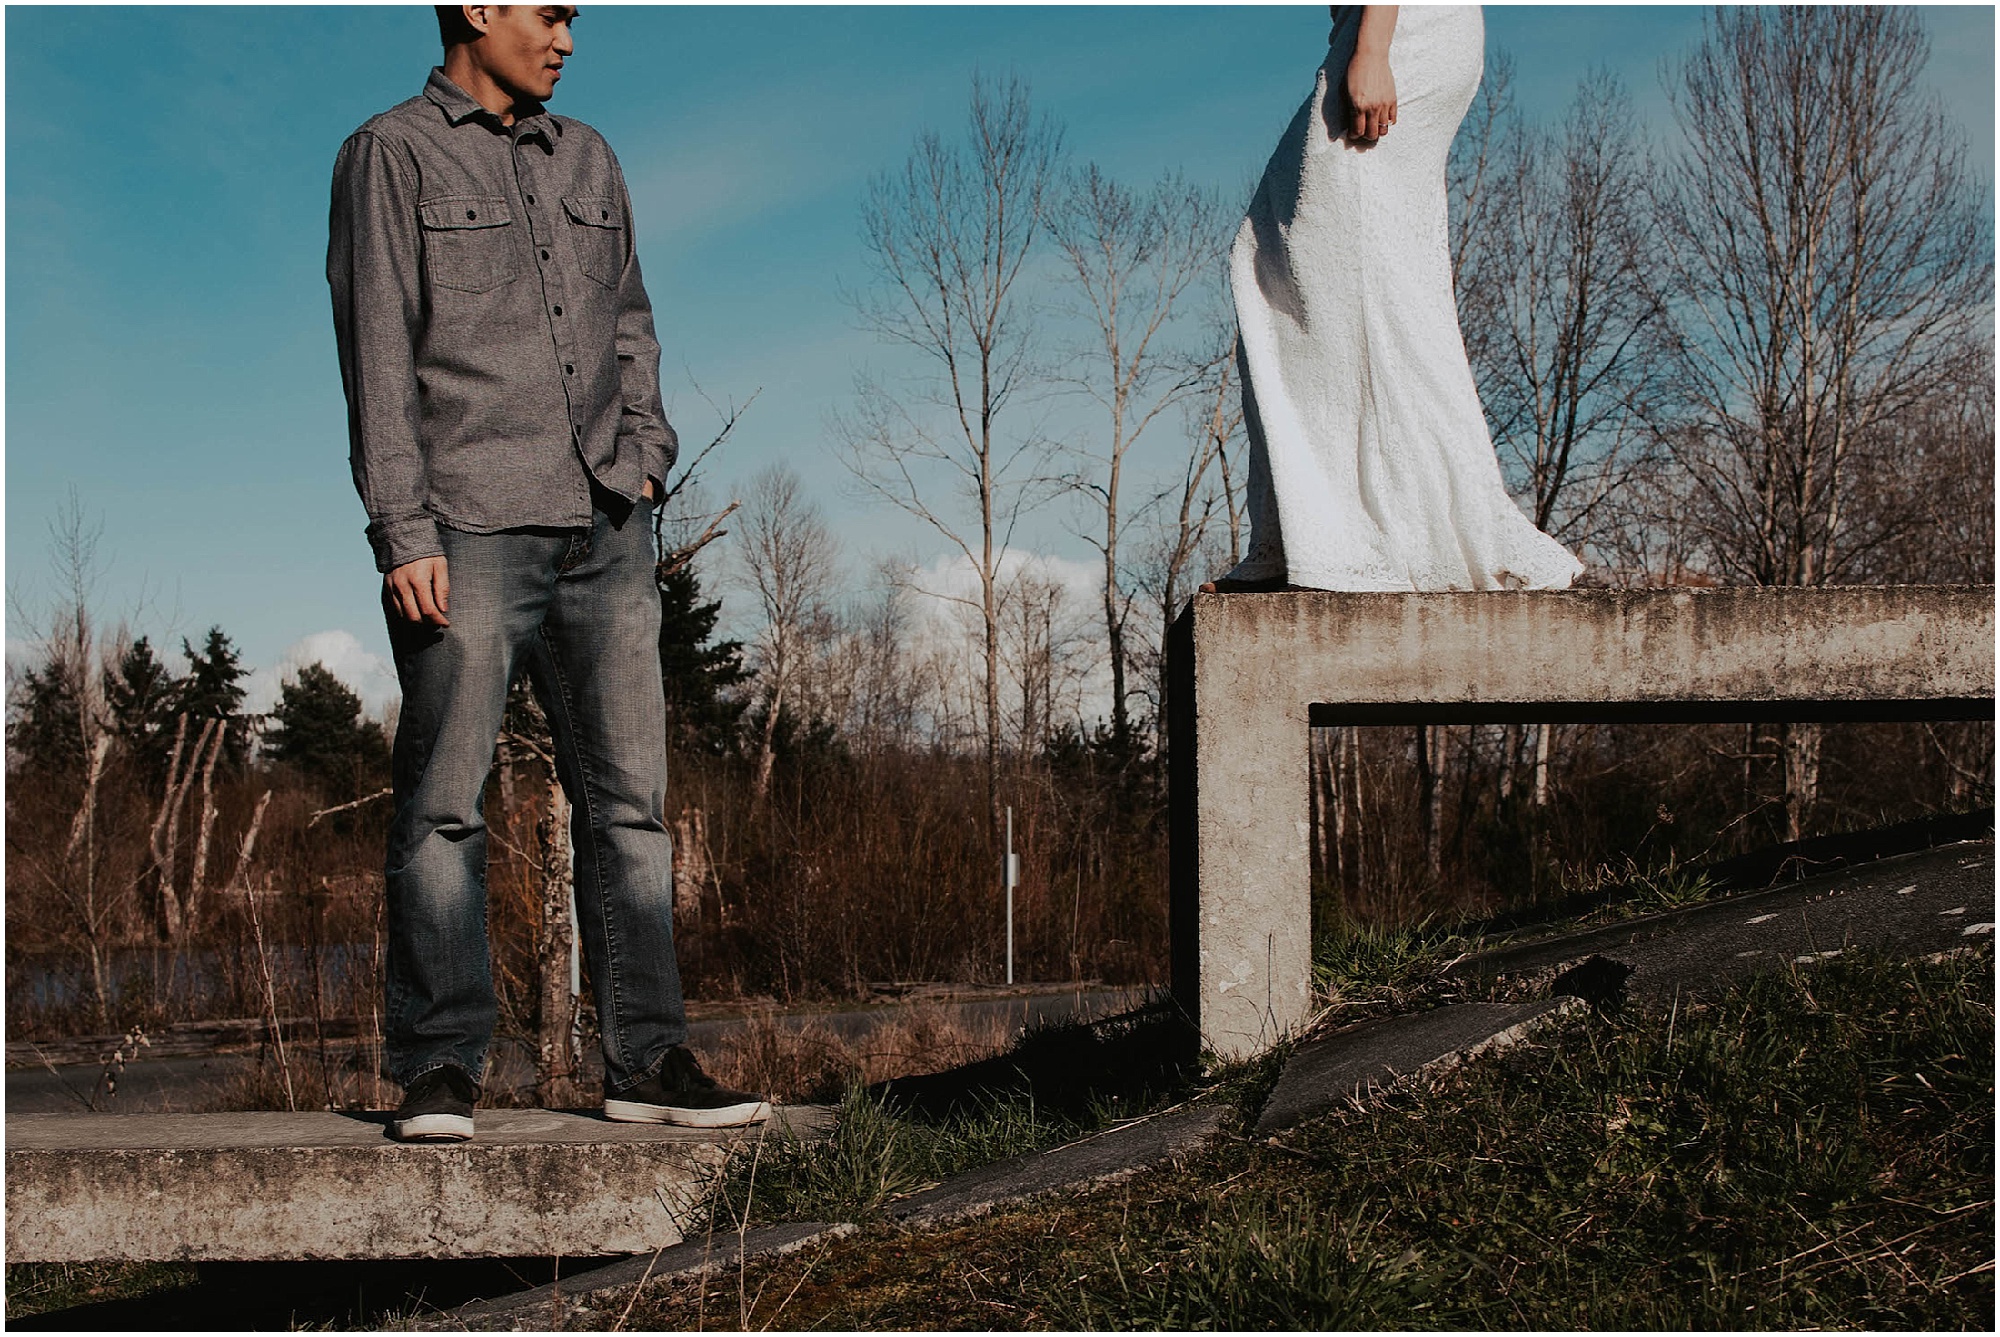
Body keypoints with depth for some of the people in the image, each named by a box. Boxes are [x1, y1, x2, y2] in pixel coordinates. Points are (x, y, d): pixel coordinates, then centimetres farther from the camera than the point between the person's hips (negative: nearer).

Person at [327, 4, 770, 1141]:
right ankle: (441, 1069, 1)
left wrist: (642, 452, 8)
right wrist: (407, 532, -12)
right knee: (445, 804, -5)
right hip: (469, 532, -5)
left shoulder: (586, 161, 21)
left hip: (606, 531, 6)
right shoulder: (392, 156, 3)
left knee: (629, 795, 2)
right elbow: (378, 355, -4)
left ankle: (649, 1060, 6)